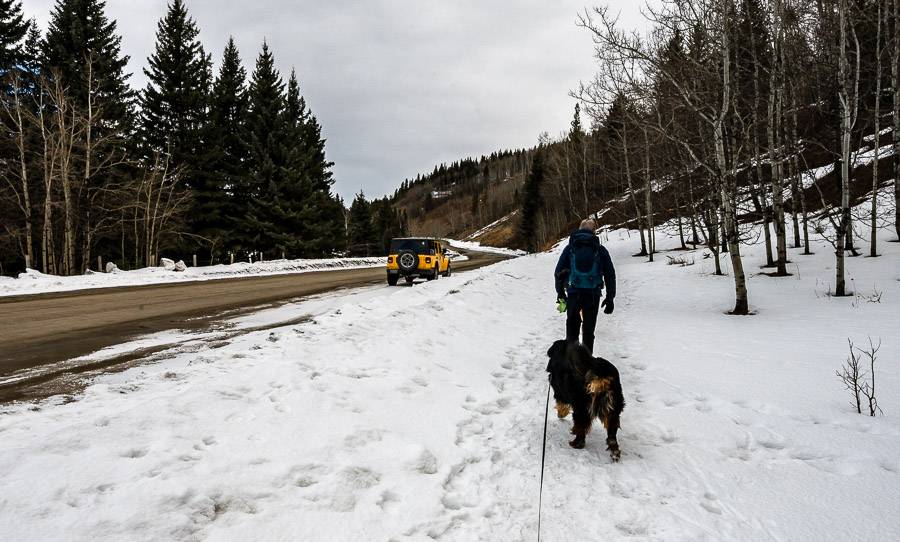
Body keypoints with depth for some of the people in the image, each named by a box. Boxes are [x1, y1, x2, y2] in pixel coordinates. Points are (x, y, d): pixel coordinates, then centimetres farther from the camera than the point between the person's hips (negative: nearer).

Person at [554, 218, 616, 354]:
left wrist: (560, 292, 14)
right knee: (588, 329, 9)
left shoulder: (570, 248, 4)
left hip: (573, 293, 0)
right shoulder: (601, 250, 3)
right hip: (593, 294, 0)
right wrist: (610, 298, 10)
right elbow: (610, 275, 4)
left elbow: (559, 272, 5)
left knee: (572, 324, 16)